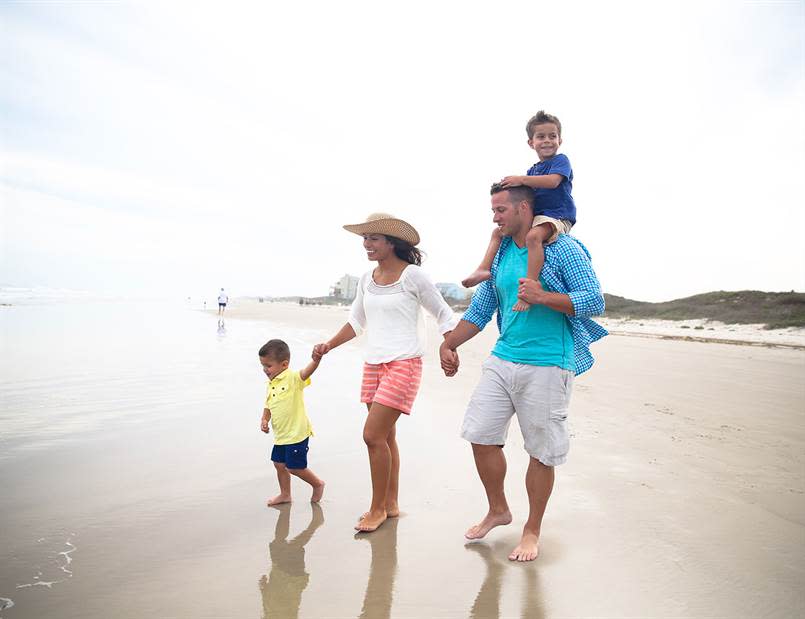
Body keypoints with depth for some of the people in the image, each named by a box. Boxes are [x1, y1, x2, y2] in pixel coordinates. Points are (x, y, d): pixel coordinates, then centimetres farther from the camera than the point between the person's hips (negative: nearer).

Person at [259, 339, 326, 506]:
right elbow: (268, 405, 15)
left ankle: (318, 484, 25)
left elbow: (306, 372, -38)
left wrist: (316, 360, -58)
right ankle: (285, 494, 38)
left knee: (294, 467, 1)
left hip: (297, 433, -8)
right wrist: (264, 419, -3)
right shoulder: (270, 384, 7)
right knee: (279, 464, 18)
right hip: (280, 435, 8)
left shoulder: (293, 378, -17)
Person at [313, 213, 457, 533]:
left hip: (403, 364, -7)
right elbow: (357, 321, 20)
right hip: (373, 364, 7)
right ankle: (391, 504, 26)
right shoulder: (367, 279, 10)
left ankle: (377, 508, 9)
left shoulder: (413, 275, -8)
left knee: (373, 435, -10)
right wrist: (329, 345, 9)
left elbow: (444, 314, -3)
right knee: (385, 436, 12)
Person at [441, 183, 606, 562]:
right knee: (480, 436, 5)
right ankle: (498, 510, 30)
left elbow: (595, 301, -10)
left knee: (542, 453, 4)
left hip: (547, 366, -6)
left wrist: (543, 297, -22)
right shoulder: (500, 254, 13)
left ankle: (532, 530, 25)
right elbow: (480, 309, 18)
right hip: (502, 360, 6)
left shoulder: (563, 249, -5)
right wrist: (448, 344, 12)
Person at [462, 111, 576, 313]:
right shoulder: (533, 169, 21)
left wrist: (522, 180, -24)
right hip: (534, 216, 9)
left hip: (556, 216, -9)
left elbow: (552, 181, -22)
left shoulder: (561, 160, -2)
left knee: (533, 236, -37)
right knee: (498, 231, 6)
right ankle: (484, 269, -4)